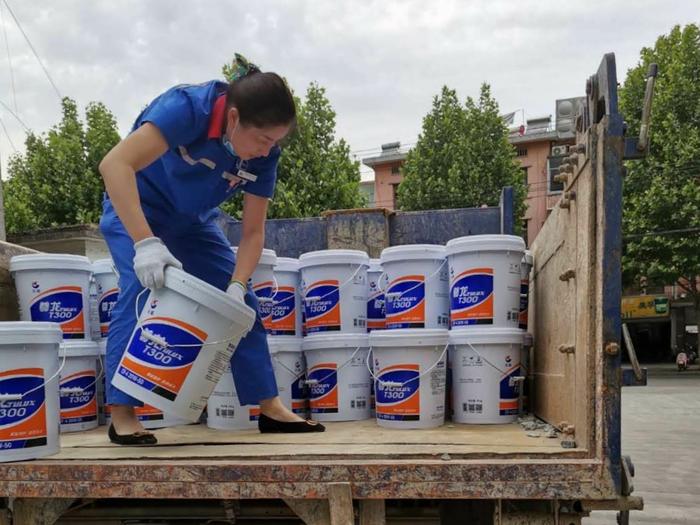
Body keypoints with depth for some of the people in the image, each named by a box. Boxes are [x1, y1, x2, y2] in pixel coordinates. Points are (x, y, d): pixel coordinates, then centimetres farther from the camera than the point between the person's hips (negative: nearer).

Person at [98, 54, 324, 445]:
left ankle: (271, 408, 3)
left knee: (241, 302, -3)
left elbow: (253, 231, -12)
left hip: (193, 221, 5)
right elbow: (115, 165, -43)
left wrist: (237, 287, -26)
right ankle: (122, 413, -16)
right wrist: (146, 242, -52)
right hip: (134, 210, -5)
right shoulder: (189, 107, -34)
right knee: (144, 288, -25)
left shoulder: (264, 154, -18)